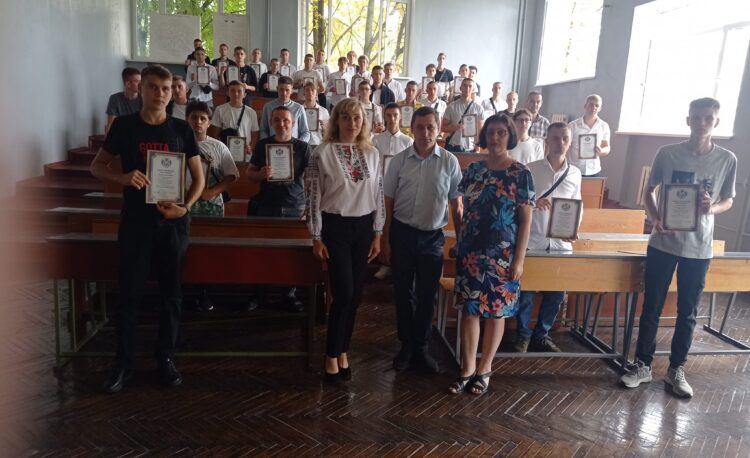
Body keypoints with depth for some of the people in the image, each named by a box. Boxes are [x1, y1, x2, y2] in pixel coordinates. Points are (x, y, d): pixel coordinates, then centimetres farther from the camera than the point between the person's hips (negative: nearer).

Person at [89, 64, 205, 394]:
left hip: (173, 222, 1)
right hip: (135, 221, -1)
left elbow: (199, 177, 5)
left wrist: (185, 207, -13)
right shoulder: (124, 125, 0)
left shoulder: (182, 129, 2)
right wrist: (122, 178, -16)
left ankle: (166, 358, 23)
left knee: (172, 293, 8)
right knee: (130, 293, 4)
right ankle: (123, 363, 19)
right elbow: (96, 166, 6)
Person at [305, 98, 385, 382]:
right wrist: (317, 237, -7)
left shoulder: (372, 154, 5)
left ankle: (343, 350, 25)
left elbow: (378, 195, 8)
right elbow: (313, 196, -6)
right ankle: (332, 355, 12)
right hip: (336, 226, -4)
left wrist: (377, 234, 6)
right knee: (344, 292, -7)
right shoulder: (322, 153, -6)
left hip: (363, 227, 4)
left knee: (355, 294, 8)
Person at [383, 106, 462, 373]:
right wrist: (386, 240, 0)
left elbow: (456, 205, 2)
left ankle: (421, 348, 26)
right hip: (402, 233, 1)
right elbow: (389, 203, 2)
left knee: (427, 294, 9)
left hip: (433, 236, 0)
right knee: (403, 292, 11)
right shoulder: (399, 161, -2)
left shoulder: (449, 162, -3)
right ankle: (406, 346, 28)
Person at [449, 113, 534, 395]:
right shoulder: (473, 170, 5)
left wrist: (519, 259, -11)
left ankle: (484, 368, 23)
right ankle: (467, 367, 17)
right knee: (469, 309, 5)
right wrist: (459, 243, 8)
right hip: (471, 252, 3)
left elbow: (526, 220, -7)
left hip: (503, 254, -3)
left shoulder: (521, 174, -5)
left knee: (496, 311, 8)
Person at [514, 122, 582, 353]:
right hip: (531, 241, -3)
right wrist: (534, 202, -23)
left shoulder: (575, 173, 7)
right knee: (526, 290, 3)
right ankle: (523, 335, 21)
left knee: (557, 292, 9)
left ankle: (541, 334, 27)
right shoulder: (530, 169, -3)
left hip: (560, 242, 4)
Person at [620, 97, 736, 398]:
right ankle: (643, 365, 21)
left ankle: (676, 370, 26)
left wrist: (712, 208, -17)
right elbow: (650, 191, 6)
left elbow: (728, 200, 7)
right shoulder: (667, 153, -4)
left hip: (699, 248, 1)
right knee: (651, 308, 7)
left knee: (687, 313, 10)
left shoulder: (727, 160, -2)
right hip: (663, 243, 0)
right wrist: (655, 218, -13)